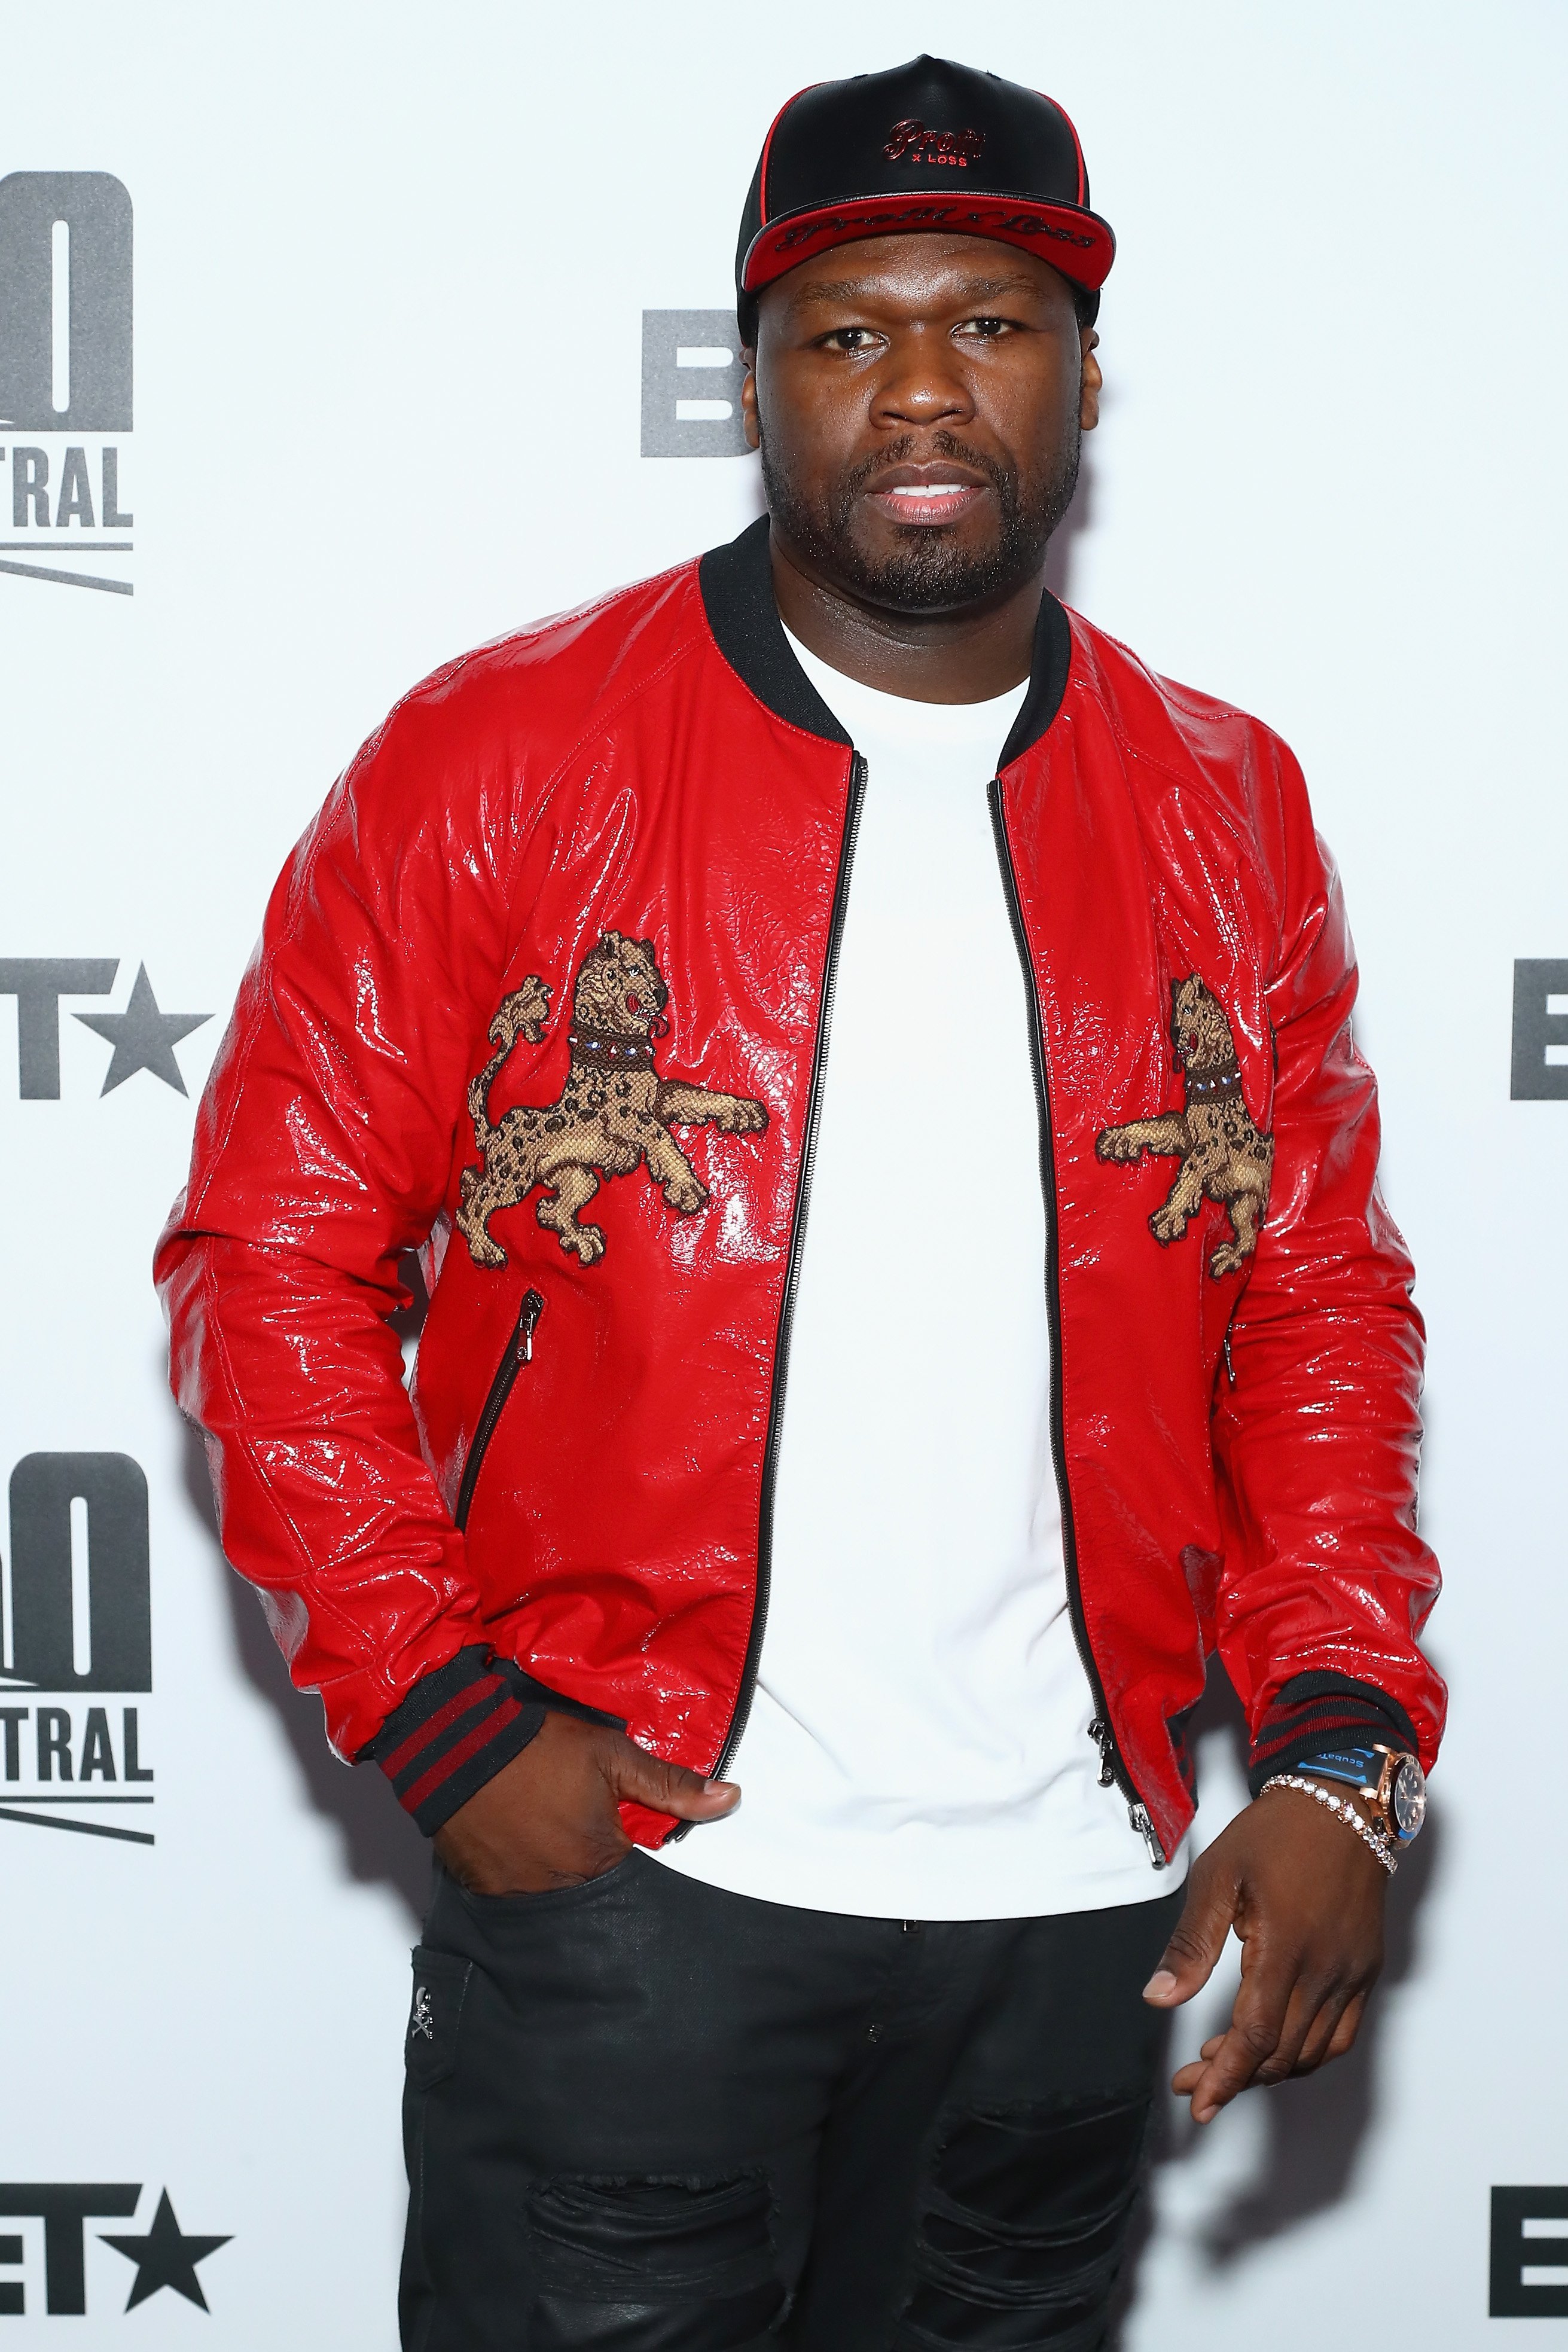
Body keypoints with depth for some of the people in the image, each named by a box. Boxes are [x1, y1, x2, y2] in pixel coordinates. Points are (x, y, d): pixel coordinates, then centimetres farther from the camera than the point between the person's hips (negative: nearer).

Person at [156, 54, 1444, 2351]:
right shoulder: (496, 760, -4)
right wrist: (441, 1712, -10)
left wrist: (1341, 1750, -3)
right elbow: (272, 1257, -3)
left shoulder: (1227, 814, 6)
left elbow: (1322, 1304, 9)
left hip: (1071, 1907, 4)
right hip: (620, 1863, -3)